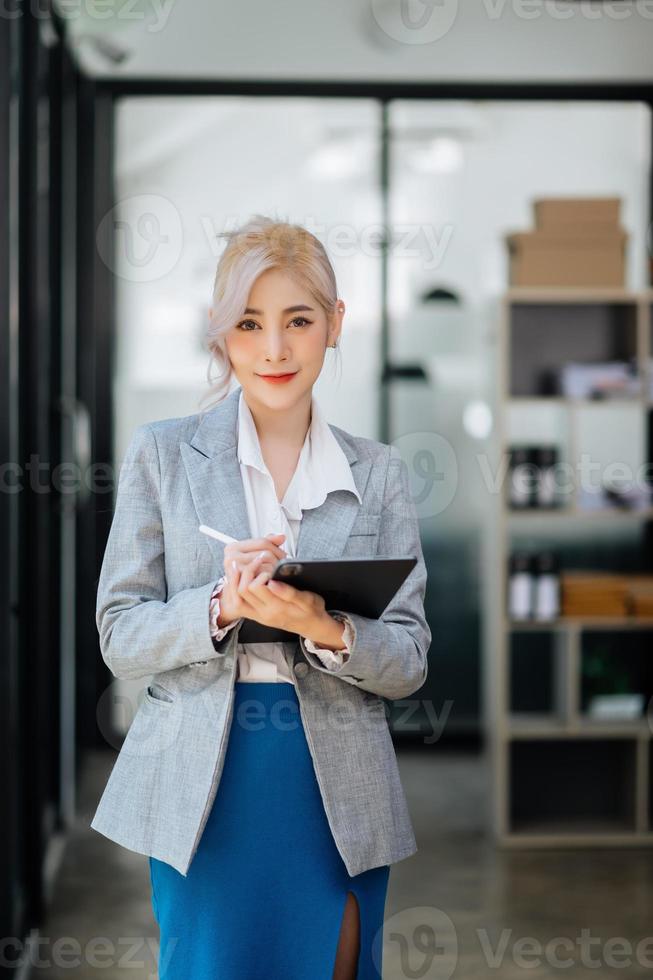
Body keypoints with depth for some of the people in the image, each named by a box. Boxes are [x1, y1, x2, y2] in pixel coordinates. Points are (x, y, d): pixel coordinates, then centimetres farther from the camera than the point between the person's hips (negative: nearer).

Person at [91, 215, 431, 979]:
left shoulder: (378, 473, 7)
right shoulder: (163, 453, 3)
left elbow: (409, 661, 4)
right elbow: (119, 636, 0)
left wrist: (327, 629, -17)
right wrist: (222, 607, -19)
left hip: (340, 798, 2)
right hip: (202, 795, -1)